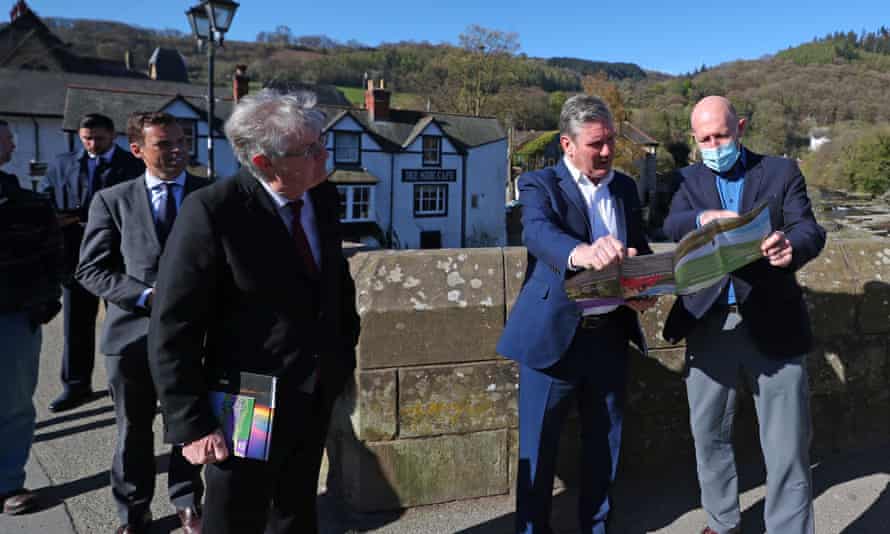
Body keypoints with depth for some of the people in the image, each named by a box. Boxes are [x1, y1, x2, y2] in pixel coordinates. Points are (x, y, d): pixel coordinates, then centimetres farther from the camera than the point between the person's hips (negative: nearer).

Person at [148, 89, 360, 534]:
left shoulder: (324, 198, -2)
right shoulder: (212, 211, -22)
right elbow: (172, 327, -19)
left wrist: (345, 351, 11)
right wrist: (191, 425, -18)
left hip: (317, 397, 6)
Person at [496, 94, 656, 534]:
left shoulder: (625, 188, 11)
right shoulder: (540, 184, -6)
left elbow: (640, 249, 15)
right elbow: (537, 232, -27)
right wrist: (582, 253, -48)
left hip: (610, 334, 5)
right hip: (554, 336, -5)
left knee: (605, 440, 18)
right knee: (538, 445, 6)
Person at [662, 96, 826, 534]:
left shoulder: (782, 172, 5)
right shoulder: (689, 179, 10)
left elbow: (810, 231, -8)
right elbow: (672, 226, -9)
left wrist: (792, 246, -32)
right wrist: (704, 217, -32)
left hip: (773, 324, -2)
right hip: (709, 325, 2)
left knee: (787, 446, 2)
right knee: (709, 435, 14)